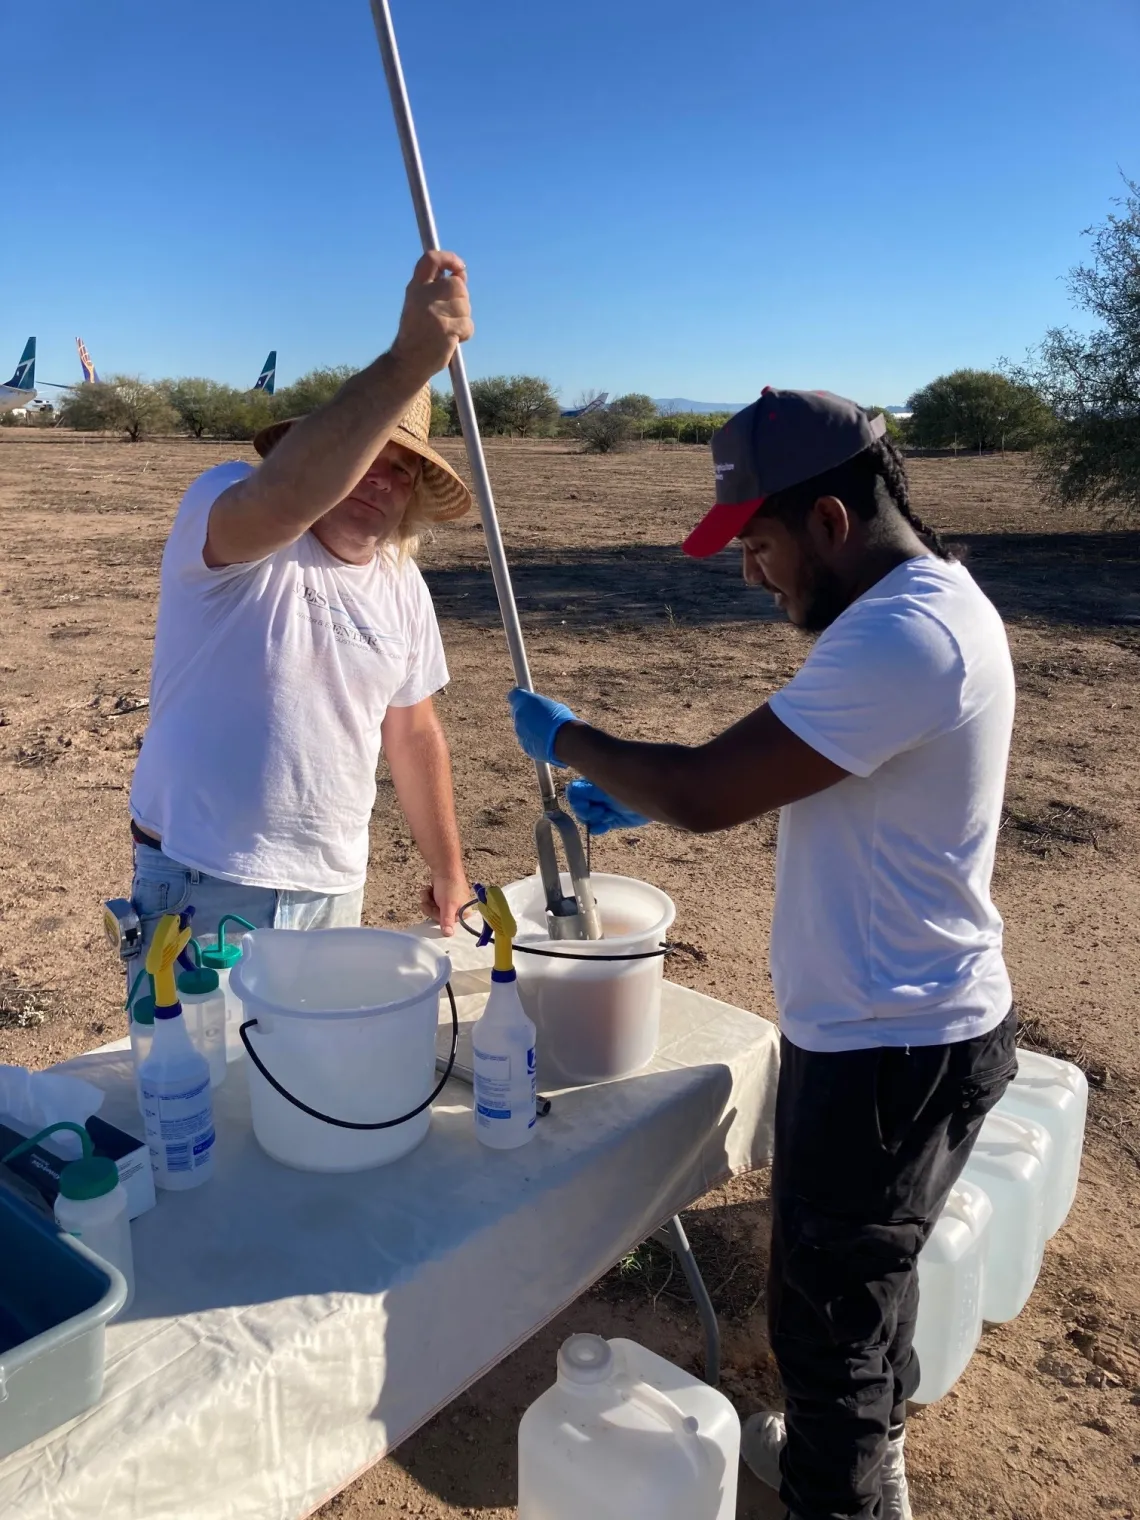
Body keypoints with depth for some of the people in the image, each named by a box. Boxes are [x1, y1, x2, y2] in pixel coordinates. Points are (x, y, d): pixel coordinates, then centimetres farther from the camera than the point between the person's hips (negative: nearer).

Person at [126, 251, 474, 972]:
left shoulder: (402, 585, 5)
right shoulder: (223, 503, -12)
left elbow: (414, 735, 13)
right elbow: (282, 500, -38)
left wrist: (448, 872, 16)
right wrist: (411, 359, -45)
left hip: (335, 891, 5)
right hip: (203, 888, -5)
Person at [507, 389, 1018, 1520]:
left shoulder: (904, 638, -28)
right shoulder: (924, 601, 7)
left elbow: (707, 796, -28)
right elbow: (771, 773, 15)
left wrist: (568, 740, -11)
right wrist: (642, 794, 6)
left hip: (891, 1049, -10)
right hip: (903, 1020, 10)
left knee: (830, 1299, 10)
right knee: (863, 1267, 28)